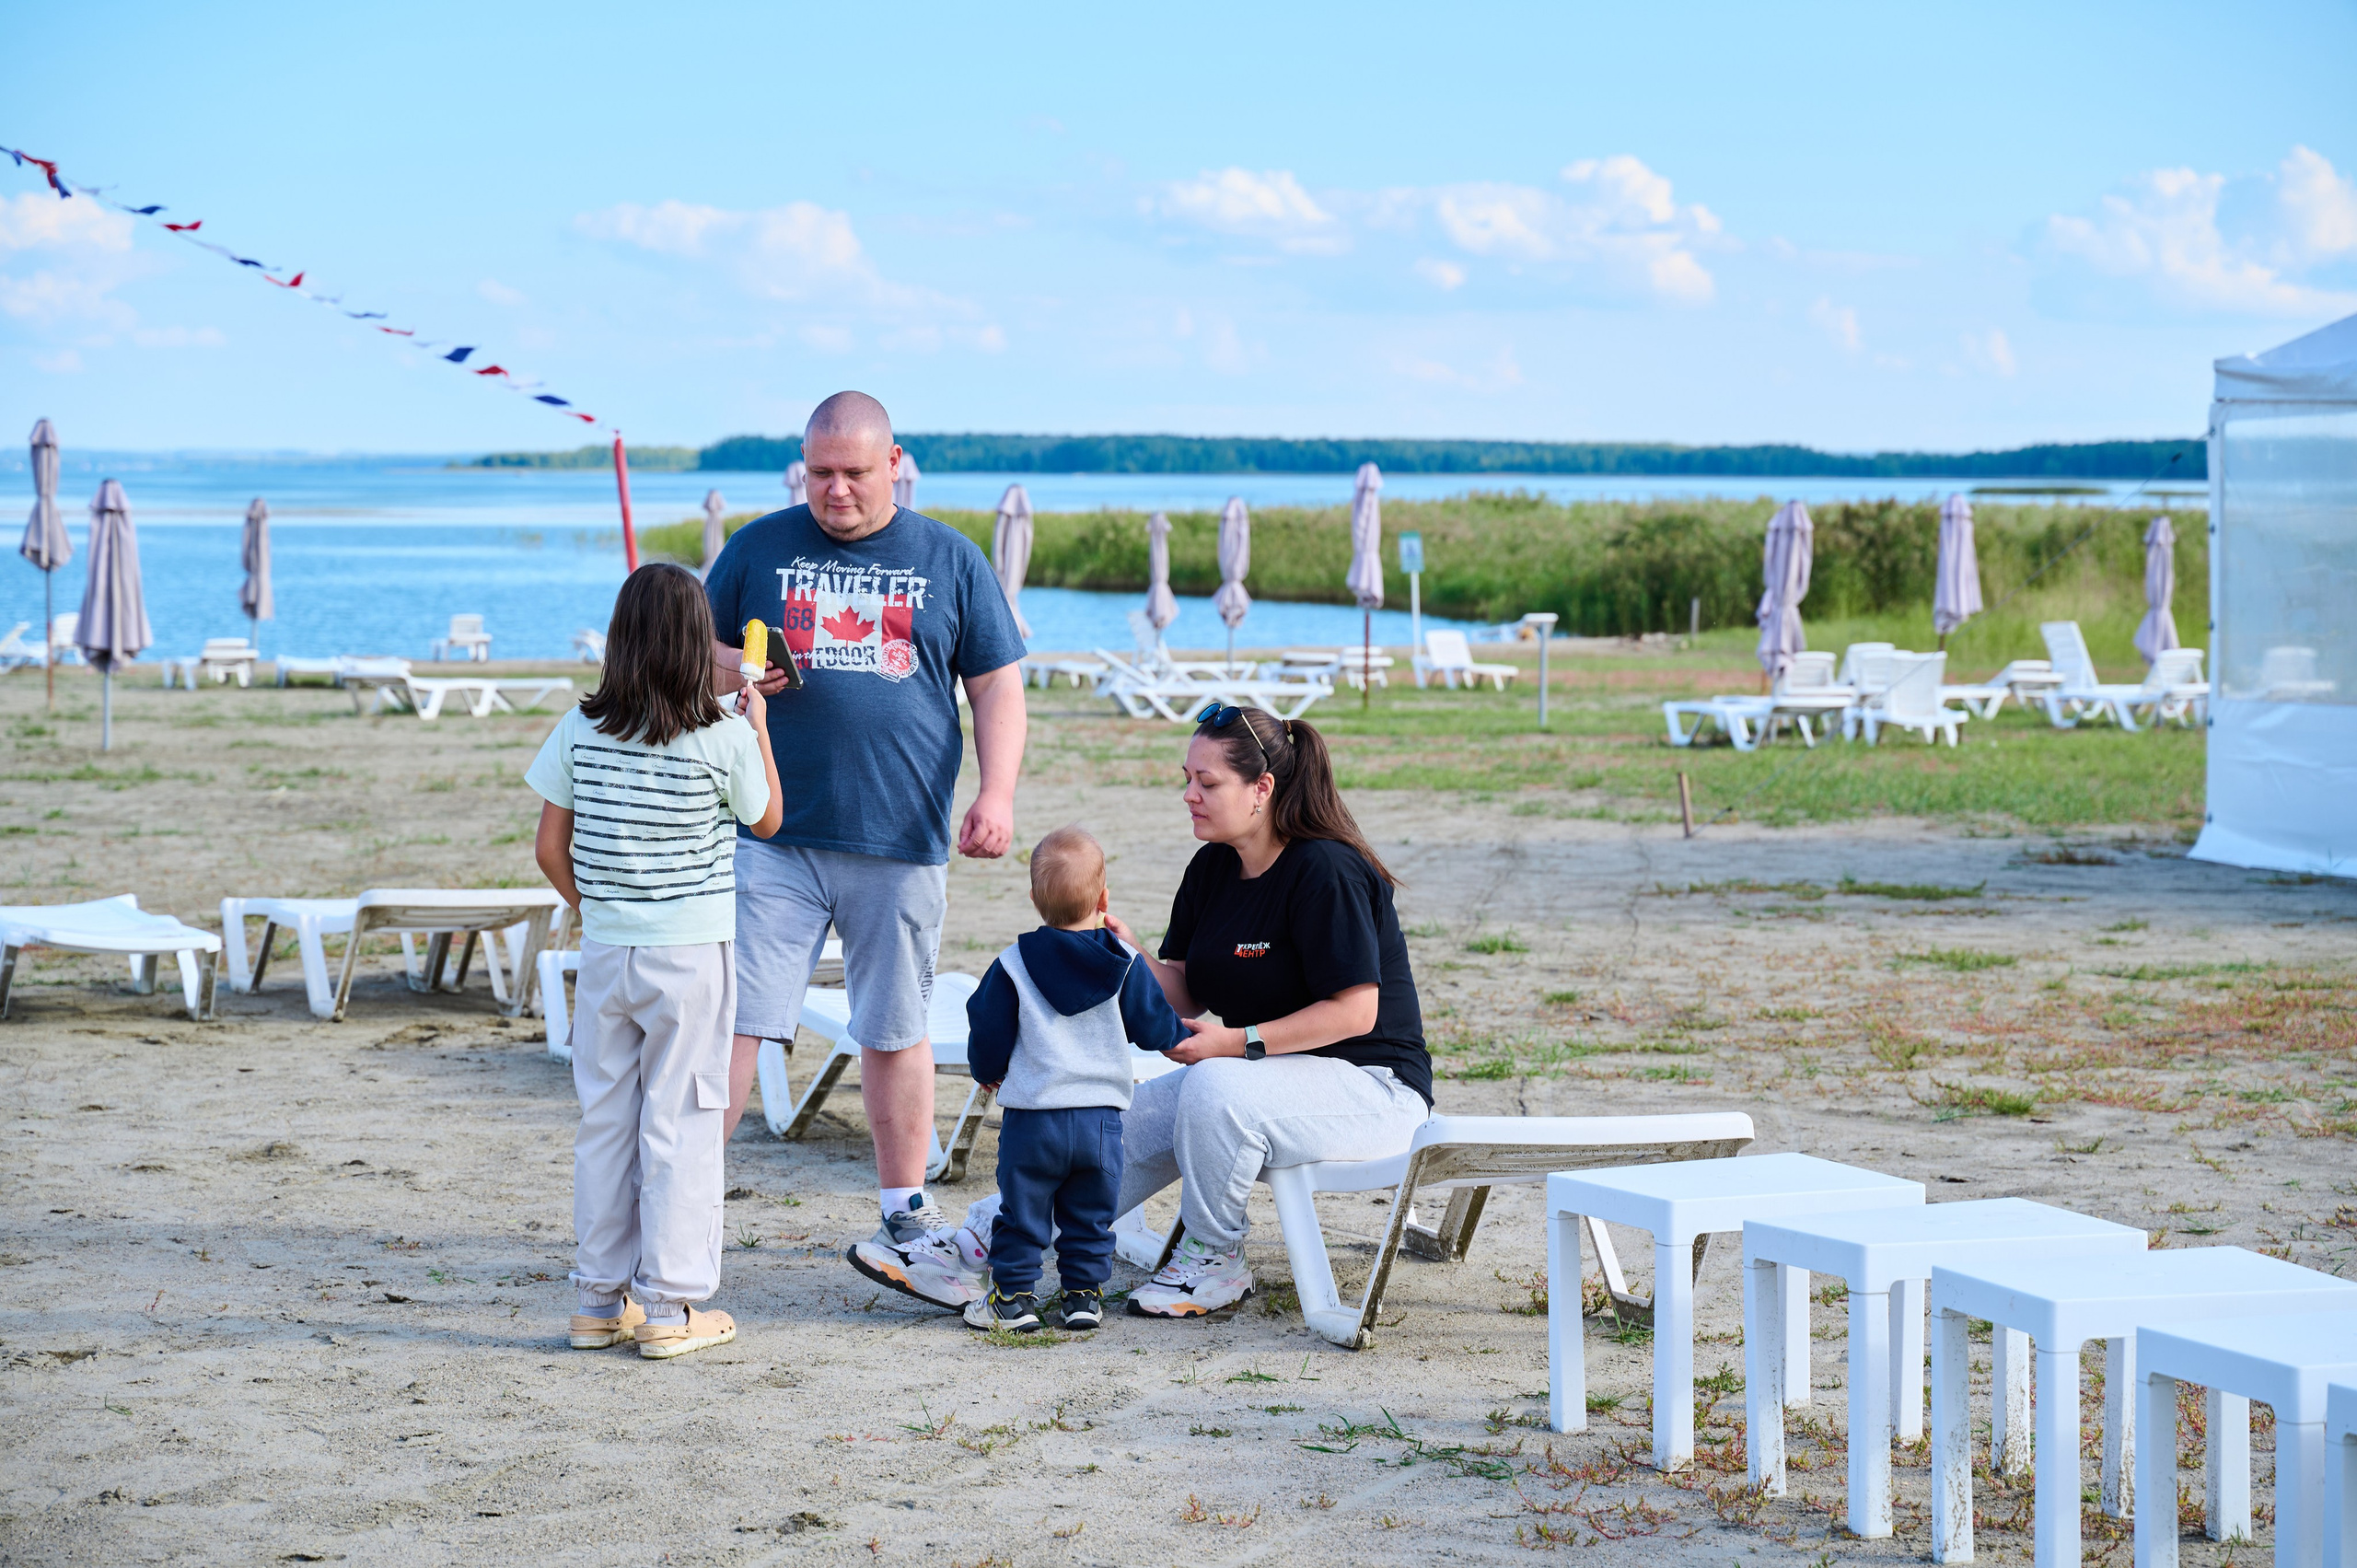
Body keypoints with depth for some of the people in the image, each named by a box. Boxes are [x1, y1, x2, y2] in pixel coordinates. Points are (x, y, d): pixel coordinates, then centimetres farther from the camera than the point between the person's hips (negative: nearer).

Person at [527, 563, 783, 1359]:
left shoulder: (581, 729, -2)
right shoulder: (722, 737, -10)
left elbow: (549, 846, 2)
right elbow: (766, 819, 7)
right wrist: (759, 726, 17)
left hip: (605, 950, 3)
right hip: (693, 952, -3)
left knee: (605, 1120, 11)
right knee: (680, 1121, 2)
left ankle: (600, 1299, 18)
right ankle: (671, 1305, 5)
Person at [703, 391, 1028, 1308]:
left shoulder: (950, 561, 8)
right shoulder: (760, 547, 8)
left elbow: (997, 688, 8)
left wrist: (998, 794, -5)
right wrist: (732, 670, -11)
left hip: (903, 843, 1)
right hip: (774, 833, -1)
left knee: (897, 1033, 10)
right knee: (732, 1020, -5)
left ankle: (904, 1225, 20)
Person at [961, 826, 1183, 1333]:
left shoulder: (1013, 966, -7)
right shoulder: (1125, 964, -3)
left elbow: (989, 1037, -1)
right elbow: (1154, 1027, 4)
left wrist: (989, 1073, 21)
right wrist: (1187, 1036, 26)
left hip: (1032, 1119, -2)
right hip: (1102, 1118, 2)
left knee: (1020, 1210, 9)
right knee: (1089, 1214, 14)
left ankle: (1014, 1296, 12)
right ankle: (1083, 1293, 17)